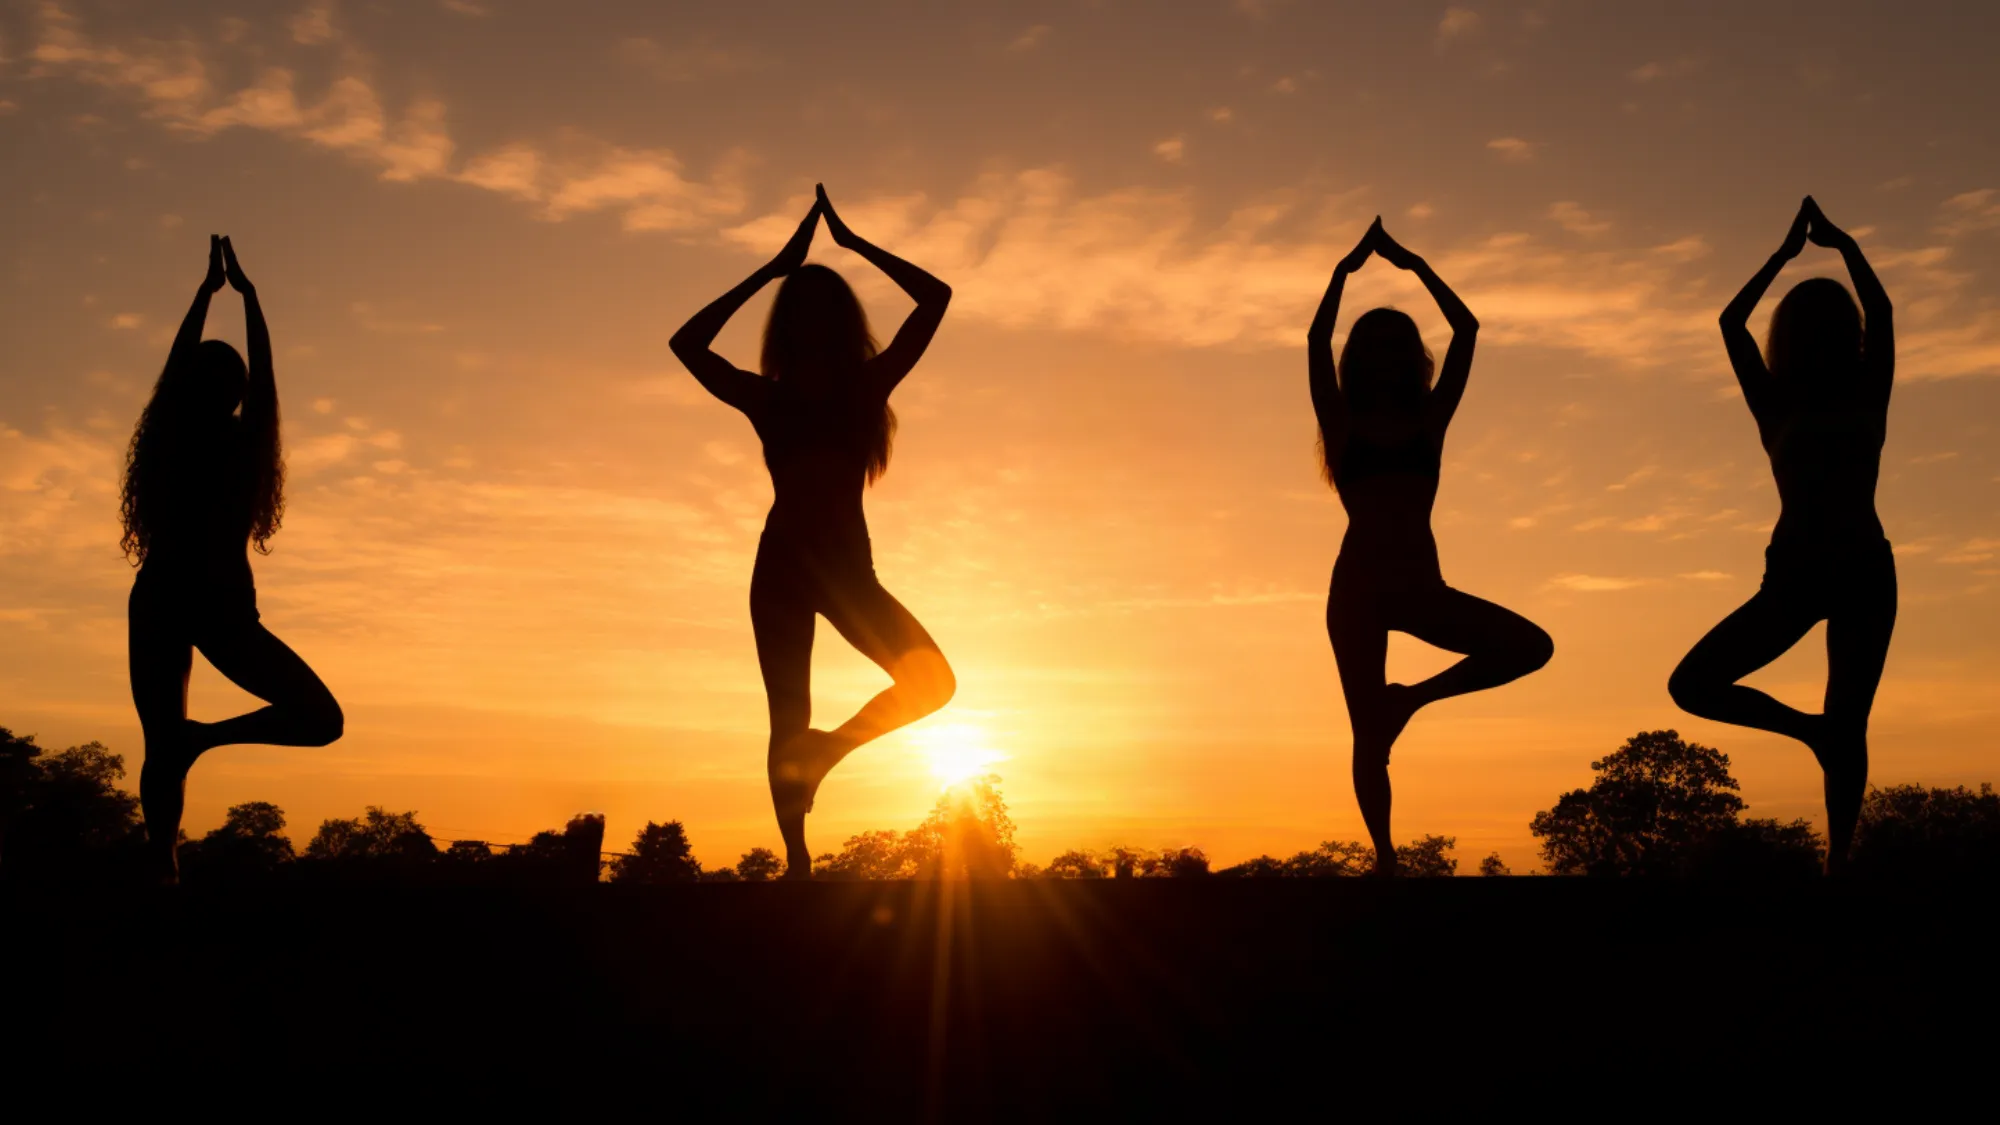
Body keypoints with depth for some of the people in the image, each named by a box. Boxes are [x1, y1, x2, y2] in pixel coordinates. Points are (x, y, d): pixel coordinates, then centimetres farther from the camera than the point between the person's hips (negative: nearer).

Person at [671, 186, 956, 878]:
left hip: (848, 566, 2)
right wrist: (773, 271, 0)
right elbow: (688, 344, -4)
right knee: (788, 722, -5)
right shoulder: (766, 399, 7)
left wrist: (854, 243, 7)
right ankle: (797, 865, -8)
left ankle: (829, 747, 3)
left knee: (932, 678, -10)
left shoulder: (867, 388, 9)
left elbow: (935, 298, 7)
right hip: (783, 567, -2)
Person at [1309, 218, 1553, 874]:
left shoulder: (1429, 422, 12)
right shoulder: (1344, 426, 7)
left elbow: (1466, 330, 7)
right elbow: (1317, 341, -5)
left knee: (1530, 646, -16)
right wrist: (1348, 267, 1)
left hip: (1422, 586, 3)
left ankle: (1413, 696, 1)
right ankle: (1385, 857, 7)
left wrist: (1414, 265, 11)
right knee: (1370, 735, -4)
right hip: (1359, 586, -3)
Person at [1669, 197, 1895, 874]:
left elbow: (1881, 311, 0)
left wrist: (1842, 244, 4)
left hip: (1864, 571, -1)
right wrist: (1786, 252, 8)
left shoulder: (1866, 401, 9)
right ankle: (1812, 731, 6)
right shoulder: (1778, 410, 10)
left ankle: (1838, 860, -5)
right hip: (1793, 574, 2)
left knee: (1850, 725, -4)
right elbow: (1731, 323, 3)